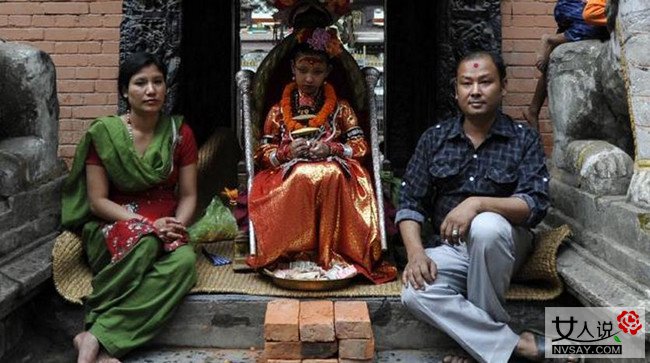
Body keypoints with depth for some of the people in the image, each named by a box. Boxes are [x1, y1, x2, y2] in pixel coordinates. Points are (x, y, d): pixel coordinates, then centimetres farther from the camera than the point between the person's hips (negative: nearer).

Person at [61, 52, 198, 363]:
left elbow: (188, 195, 5)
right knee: (144, 241, -39)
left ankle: (96, 337, -32)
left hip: (163, 228, 3)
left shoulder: (180, 134, 4)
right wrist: (147, 224, -19)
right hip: (112, 227, -2)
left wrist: (176, 226, -16)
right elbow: (97, 201, -5)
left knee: (185, 261, -33)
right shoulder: (103, 134, -4)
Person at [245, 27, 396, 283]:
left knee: (331, 175, -38)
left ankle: (331, 251, -33)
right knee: (302, 177, -38)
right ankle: (296, 252, -33)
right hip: (289, 175, 0)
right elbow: (263, 155, 10)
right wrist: (288, 151, -10)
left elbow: (361, 147, 7)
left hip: (334, 170, 0)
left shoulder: (341, 109, 15)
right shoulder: (278, 111, 14)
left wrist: (330, 149, -10)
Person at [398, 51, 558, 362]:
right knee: (415, 293, -29)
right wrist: (415, 253, -16)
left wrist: (477, 203, -30)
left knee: (486, 225, -37)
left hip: (503, 243, -2)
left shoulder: (524, 139, -2)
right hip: (448, 247, 2)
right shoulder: (433, 139, 5)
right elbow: (410, 203, 2)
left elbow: (535, 205, -14)